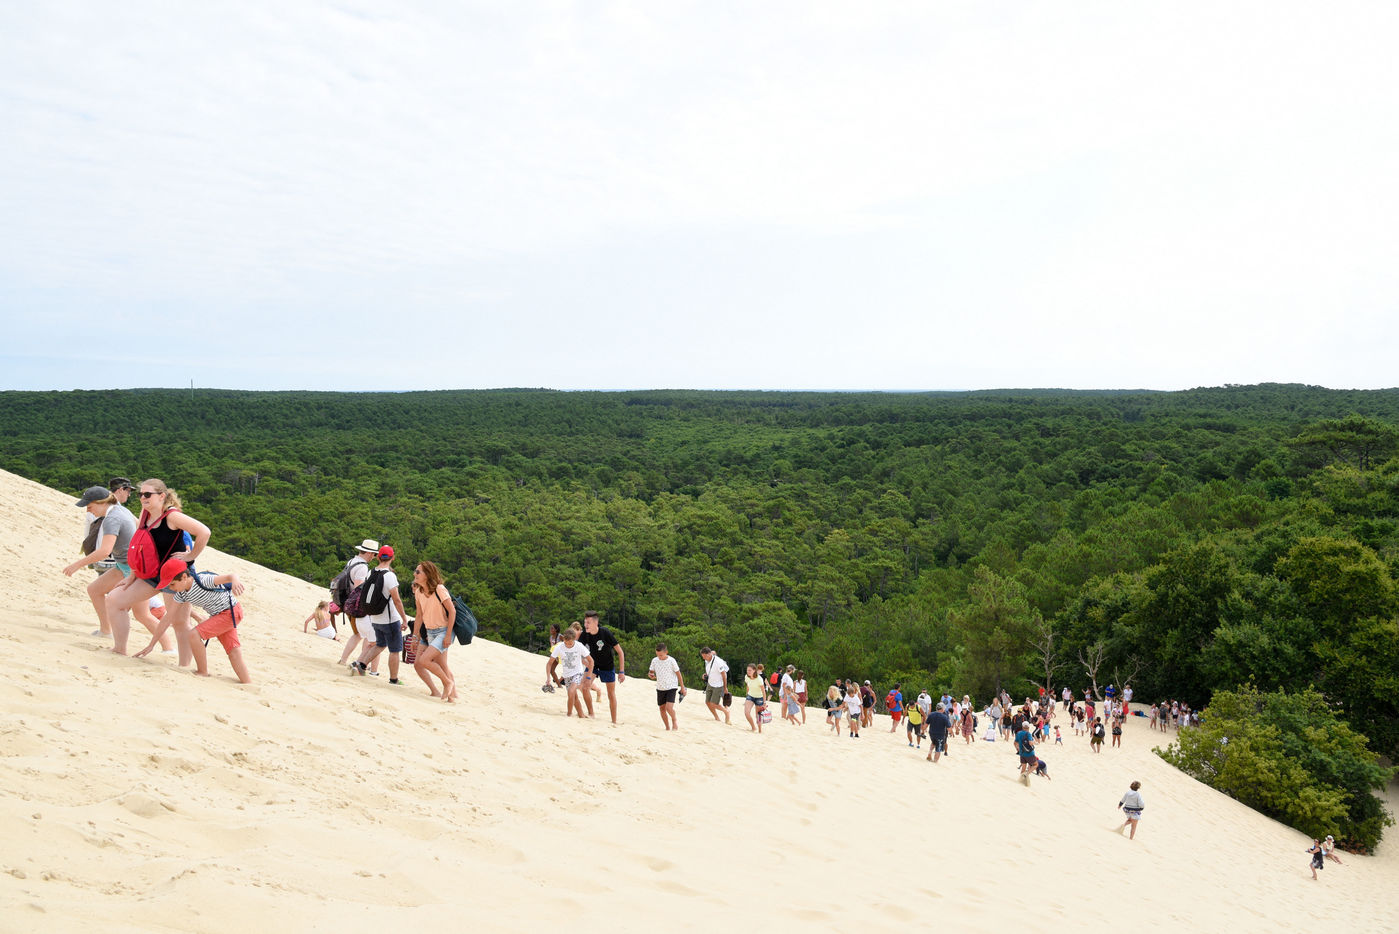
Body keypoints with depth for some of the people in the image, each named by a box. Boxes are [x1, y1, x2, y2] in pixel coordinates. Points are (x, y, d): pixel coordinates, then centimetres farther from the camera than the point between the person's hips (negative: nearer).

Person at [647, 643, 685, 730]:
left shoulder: (671, 661, -12)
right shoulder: (654, 661, -2)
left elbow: (678, 674, -4)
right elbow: (650, 672, 10)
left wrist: (682, 687, -1)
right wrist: (650, 675, -15)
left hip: (671, 687, -5)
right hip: (660, 688, 5)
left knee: (669, 707, -20)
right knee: (662, 709, 8)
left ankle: (674, 721, 9)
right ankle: (667, 728, 23)